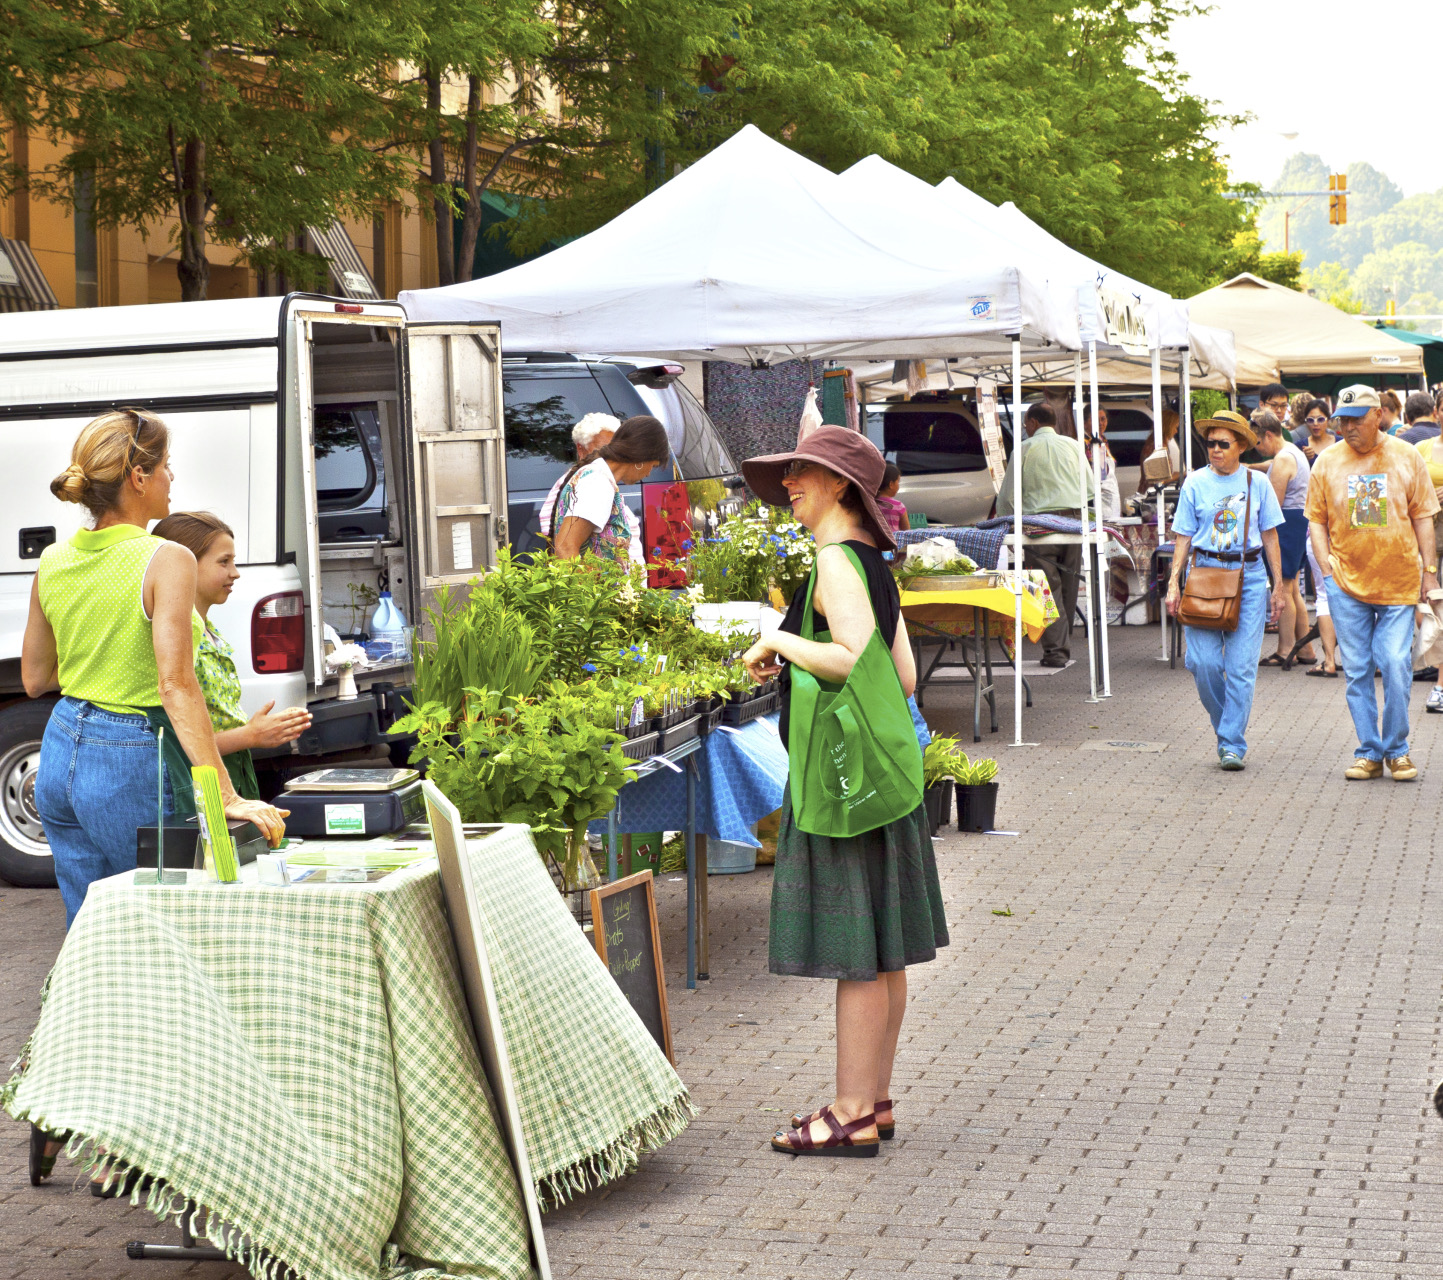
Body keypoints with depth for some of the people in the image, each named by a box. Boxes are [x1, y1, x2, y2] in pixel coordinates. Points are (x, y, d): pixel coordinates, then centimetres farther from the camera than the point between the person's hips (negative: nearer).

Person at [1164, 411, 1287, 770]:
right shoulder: (1196, 483, 5)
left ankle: (1232, 744, 0)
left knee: (1241, 666, -6)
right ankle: (1227, 725, 18)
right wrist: (1174, 583, 1)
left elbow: (1270, 538, 12)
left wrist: (1278, 585, 9)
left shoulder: (1257, 484, 6)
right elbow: (1184, 537, 8)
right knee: (1204, 662, -7)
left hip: (1248, 575, 0)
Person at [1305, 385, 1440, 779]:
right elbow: (1316, 520, 9)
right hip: (1347, 582, 1)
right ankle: (1369, 752, 12)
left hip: (1399, 580, -1)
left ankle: (1396, 750, 9)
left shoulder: (1406, 457, 2)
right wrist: (1327, 569, -1)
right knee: (1357, 670, 3)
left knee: (1396, 665, -8)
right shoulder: (1327, 461, 4)